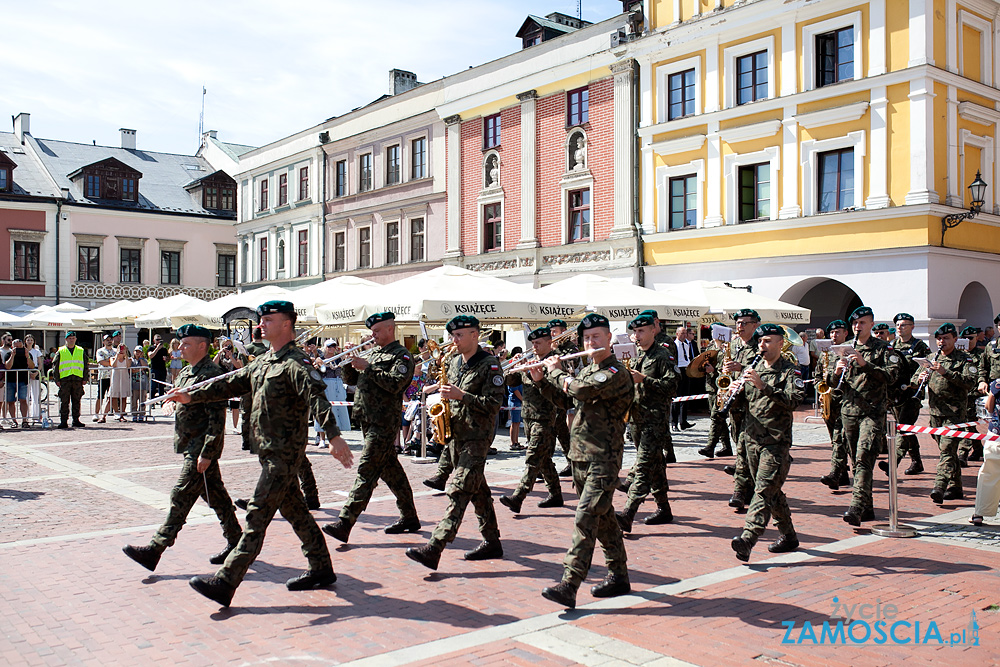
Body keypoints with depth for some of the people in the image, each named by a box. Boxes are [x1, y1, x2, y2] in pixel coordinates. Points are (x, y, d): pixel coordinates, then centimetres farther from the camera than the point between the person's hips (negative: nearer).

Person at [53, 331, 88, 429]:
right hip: (64, 380, -2)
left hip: (78, 380, 2)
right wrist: (57, 380, -1)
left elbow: (86, 366, 15)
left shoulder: (81, 351, 14)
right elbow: (55, 366, 7)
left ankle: (76, 420, 11)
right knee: (64, 402, -2)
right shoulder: (60, 352, 9)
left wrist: (85, 379, 6)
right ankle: (63, 421, 2)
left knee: (76, 401, 5)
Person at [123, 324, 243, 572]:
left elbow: (217, 418, -22)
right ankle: (235, 541, 23)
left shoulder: (210, 374, -18)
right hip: (191, 445, 10)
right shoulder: (186, 371, 13)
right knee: (215, 495, 14)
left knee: (181, 496, -6)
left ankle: (155, 550, -2)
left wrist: (206, 454, -22)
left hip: (201, 447, -10)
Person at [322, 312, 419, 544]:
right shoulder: (374, 353, 19)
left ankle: (345, 523, -15)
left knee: (366, 471, -11)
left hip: (384, 423, -9)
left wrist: (367, 367, -20)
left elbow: (395, 384, -22)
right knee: (390, 468, 14)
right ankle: (409, 517, 23)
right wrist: (350, 364, 0)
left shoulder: (402, 355, -7)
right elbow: (354, 380, 18)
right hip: (369, 420, 9)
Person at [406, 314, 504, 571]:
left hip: (477, 437, -8)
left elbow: (493, 405, -17)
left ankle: (434, 549, -18)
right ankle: (492, 542, 24)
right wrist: (437, 389, 4)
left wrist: (461, 395, -25)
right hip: (455, 435, 8)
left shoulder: (489, 364, -11)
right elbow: (447, 391, 26)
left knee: (458, 491, -12)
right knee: (477, 489, 14)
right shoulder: (454, 362, 12)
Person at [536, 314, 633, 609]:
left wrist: (554, 371, -9)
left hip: (603, 459, -9)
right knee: (603, 517, 15)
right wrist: (541, 379, 8)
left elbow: (579, 389, -26)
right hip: (579, 455, 9)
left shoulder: (616, 372, -14)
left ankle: (568, 585, -17)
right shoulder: (587, 370, 15)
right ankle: (619, 576, 27)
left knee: (585, 518, -14)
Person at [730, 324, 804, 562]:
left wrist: (764, 386, -29)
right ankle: (788, 535, 27)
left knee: (764, 491, -14)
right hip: (752, 439, 6)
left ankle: (747, 539, -24)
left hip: (776, 442, -6)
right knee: (772, 491, 14)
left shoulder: (790, 371, -4)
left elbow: (794, 401, -20)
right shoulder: (752, 370, 14)